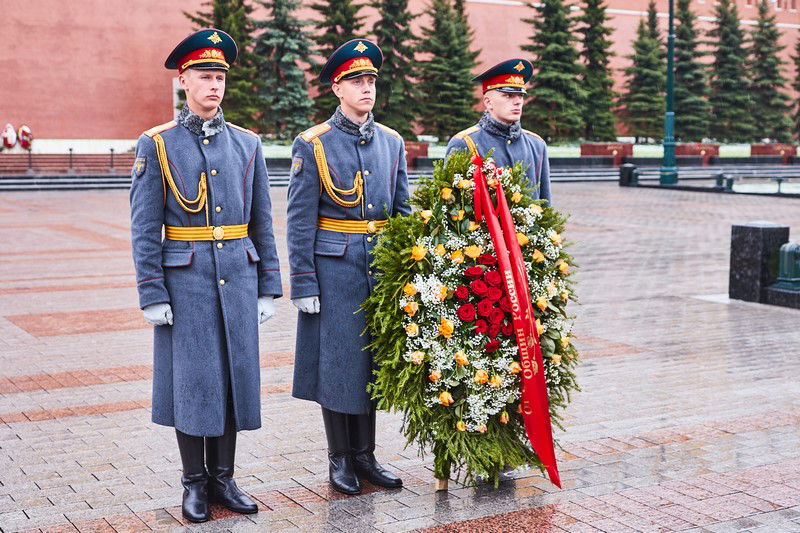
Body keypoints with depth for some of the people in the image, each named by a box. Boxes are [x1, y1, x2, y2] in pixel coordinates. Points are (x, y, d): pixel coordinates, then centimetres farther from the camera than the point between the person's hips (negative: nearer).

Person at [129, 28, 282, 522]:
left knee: (234, 375, 7)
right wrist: (153, 295, -9)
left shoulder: (247, 143, 7)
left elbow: (262, 223, 9)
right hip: (185, 279, -3)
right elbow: (145, 228, -4)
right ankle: (195, 482, 17)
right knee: (190, 379, 3)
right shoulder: (157, 144, -1)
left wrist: (268, 288, 5)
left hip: (238, 277, 3)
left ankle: (224, 478, 21)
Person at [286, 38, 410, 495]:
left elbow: (404, 212, 12)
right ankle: (340, 459, 17)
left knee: (373, 359, 10)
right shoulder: (312, 144, -5)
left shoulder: (392, 142, 8)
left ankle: (365, 455, 23)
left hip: (382, 266, 4)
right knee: (336, 361, 3)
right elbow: (300, 221, -7)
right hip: (334, 267, -4)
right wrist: (304, 284, -11)